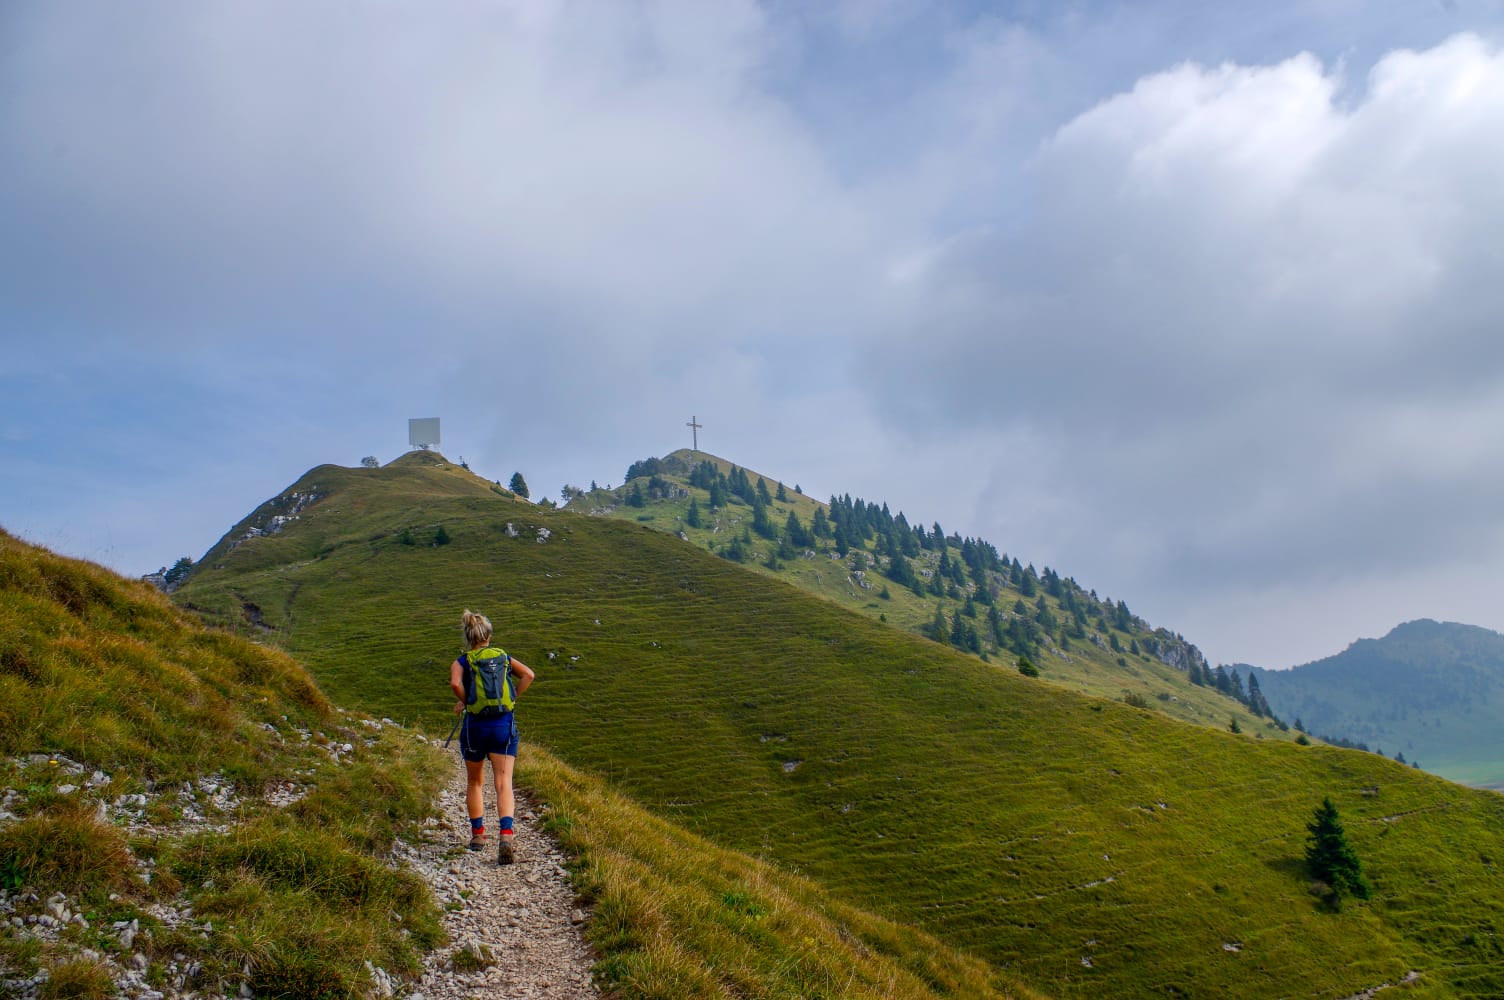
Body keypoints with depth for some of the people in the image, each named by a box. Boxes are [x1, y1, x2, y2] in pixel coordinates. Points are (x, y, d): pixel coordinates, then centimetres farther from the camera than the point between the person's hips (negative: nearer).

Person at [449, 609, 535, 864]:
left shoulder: (462, 662, 3)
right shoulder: (504, 658, 11)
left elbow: (455, 682, -19)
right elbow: (528, 674, -4)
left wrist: (464, 702, -2)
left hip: (475, 725, -1)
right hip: (505, 724, 1)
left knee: (475, 782, 21)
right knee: (504, 784, -5)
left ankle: (477, 834, 28)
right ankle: (506, 836, -25)